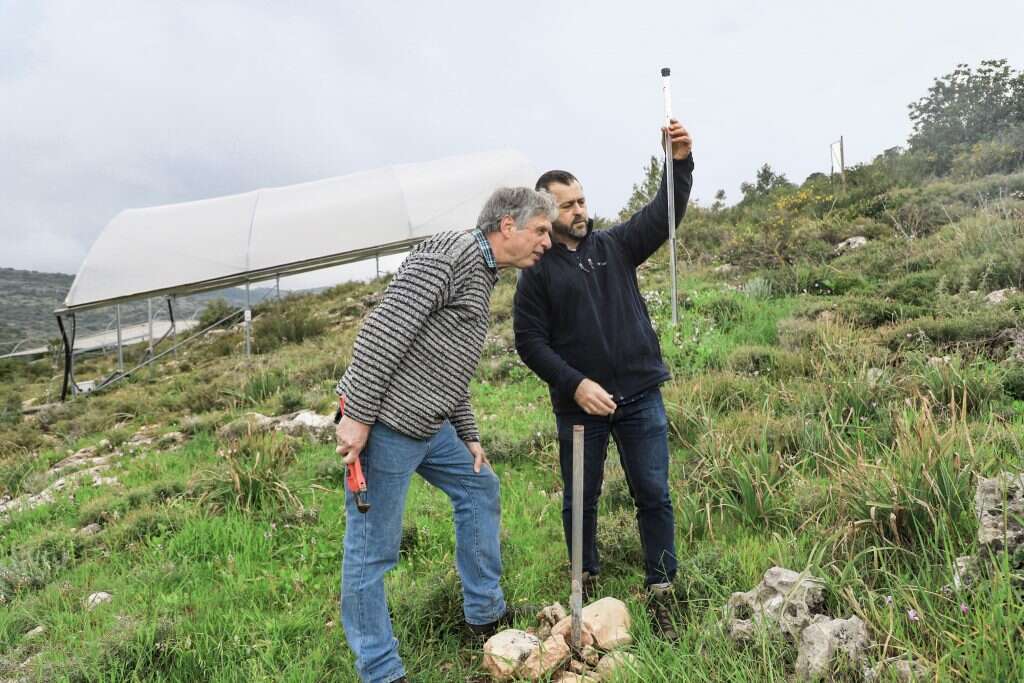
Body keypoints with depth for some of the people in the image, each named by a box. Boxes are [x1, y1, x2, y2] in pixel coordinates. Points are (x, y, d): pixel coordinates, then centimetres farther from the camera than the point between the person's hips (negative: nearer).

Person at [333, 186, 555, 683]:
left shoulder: (483, 275, 17)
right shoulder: (451, 253, -14)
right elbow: (383, 331, -22)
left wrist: (469, 435, 19)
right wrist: (356, 416, -24)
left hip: (430, 424, 11)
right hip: (382, 421, -11)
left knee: (479, 486, 21)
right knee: (372, 548, 0)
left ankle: (485, 615, 35)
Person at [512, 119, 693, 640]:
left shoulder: (616, 245, 6)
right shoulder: (538, 270, -2)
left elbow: (663, 214, -3)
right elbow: (530, 340, -6)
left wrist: (680, 163, -20)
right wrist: (574, 384, -17)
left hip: (640, 396, 2)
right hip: (579, 404, -1)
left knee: (654, 495, 4)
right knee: (581, 500, 13)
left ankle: (661, 591, 19)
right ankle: (587, 582, 34)